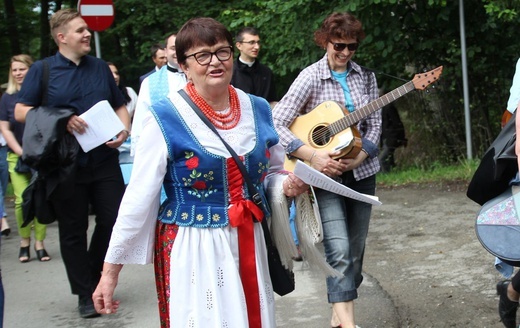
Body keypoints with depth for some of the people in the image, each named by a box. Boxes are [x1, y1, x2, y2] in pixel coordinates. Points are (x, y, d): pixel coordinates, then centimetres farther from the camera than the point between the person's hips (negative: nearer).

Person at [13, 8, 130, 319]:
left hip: (104, 161, 3)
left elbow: (120, 106, 16)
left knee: (115, 221, 2)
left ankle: (96, 280, 24)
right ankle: (85, 294, 17)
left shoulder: (100, 67, 11)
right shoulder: (42, 69, 1)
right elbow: (21, 111, -3)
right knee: (73, 231, 4)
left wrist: (124, 130, -5)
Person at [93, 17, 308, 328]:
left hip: (249, 243, 5)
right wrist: (111, 270, -11)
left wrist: (289, 184, -7)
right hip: (191, 249, -4)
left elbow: (274, 173, 17)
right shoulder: (166, 118, -12)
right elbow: (138, 197, -10)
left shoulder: (258, 109, 3)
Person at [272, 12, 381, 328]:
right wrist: (313, 155, -24)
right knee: (339, 248, -17)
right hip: (325, 175, -5)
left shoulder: (366, 77, 5)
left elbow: (374, 126, 4)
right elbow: (277, 124, -15)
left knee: (355, 248, 9)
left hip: (361, 173, 5)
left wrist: (355, 159, -13)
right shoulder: (311, 76, -8)